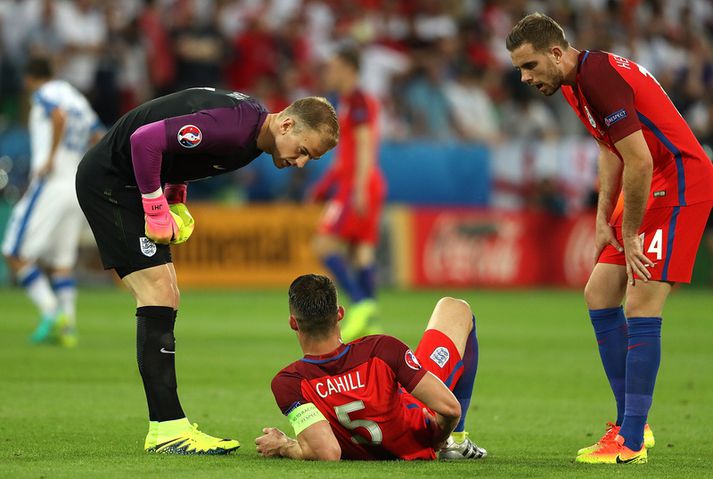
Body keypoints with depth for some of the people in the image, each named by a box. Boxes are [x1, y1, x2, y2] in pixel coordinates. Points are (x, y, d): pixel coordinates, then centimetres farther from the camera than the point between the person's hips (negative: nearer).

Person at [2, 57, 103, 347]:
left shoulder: (44, 94, -2)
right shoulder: (78, 99, 21)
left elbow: (59, 117, -24)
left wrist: (51, 158, -20)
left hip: (50, 184, -8)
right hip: (77, 189, 8)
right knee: (61, 263, 11)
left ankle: (50, 312, -17)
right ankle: (67, 326, 1)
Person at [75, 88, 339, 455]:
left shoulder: (252, 130, 4)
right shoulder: (233, 126, -28)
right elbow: (145, 139, -32)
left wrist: (176, 196, 7)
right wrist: (156, 211, -24)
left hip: (126, 182, 11)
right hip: (107, 180, -11)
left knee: (165, 300, 9)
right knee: (159, 295, -15)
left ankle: (165, 425, 12)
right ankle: (167, 431, -16)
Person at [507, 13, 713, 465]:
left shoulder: (600, 77, -23)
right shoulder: (577, 82, 9)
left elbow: (640, 161, -24)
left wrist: (629, 234, -14)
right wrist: (604, 220, 11)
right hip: (651, 189, 11)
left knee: (641, 305, -14)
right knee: (599, 293, 9)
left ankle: (631, 443, -13)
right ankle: (630, 423, 15)